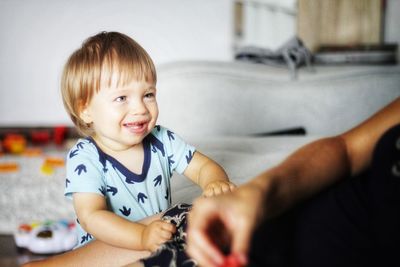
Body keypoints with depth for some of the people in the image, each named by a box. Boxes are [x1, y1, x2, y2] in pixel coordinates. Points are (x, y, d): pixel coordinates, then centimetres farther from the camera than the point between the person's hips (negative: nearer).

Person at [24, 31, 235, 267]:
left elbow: (203, 166, 0)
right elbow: (91, 216, -27)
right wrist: (143, 236, -42)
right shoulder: (85, 158, -16)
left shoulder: (162, 141, -1)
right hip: (106, 246, -5)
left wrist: (215, 182, -25)